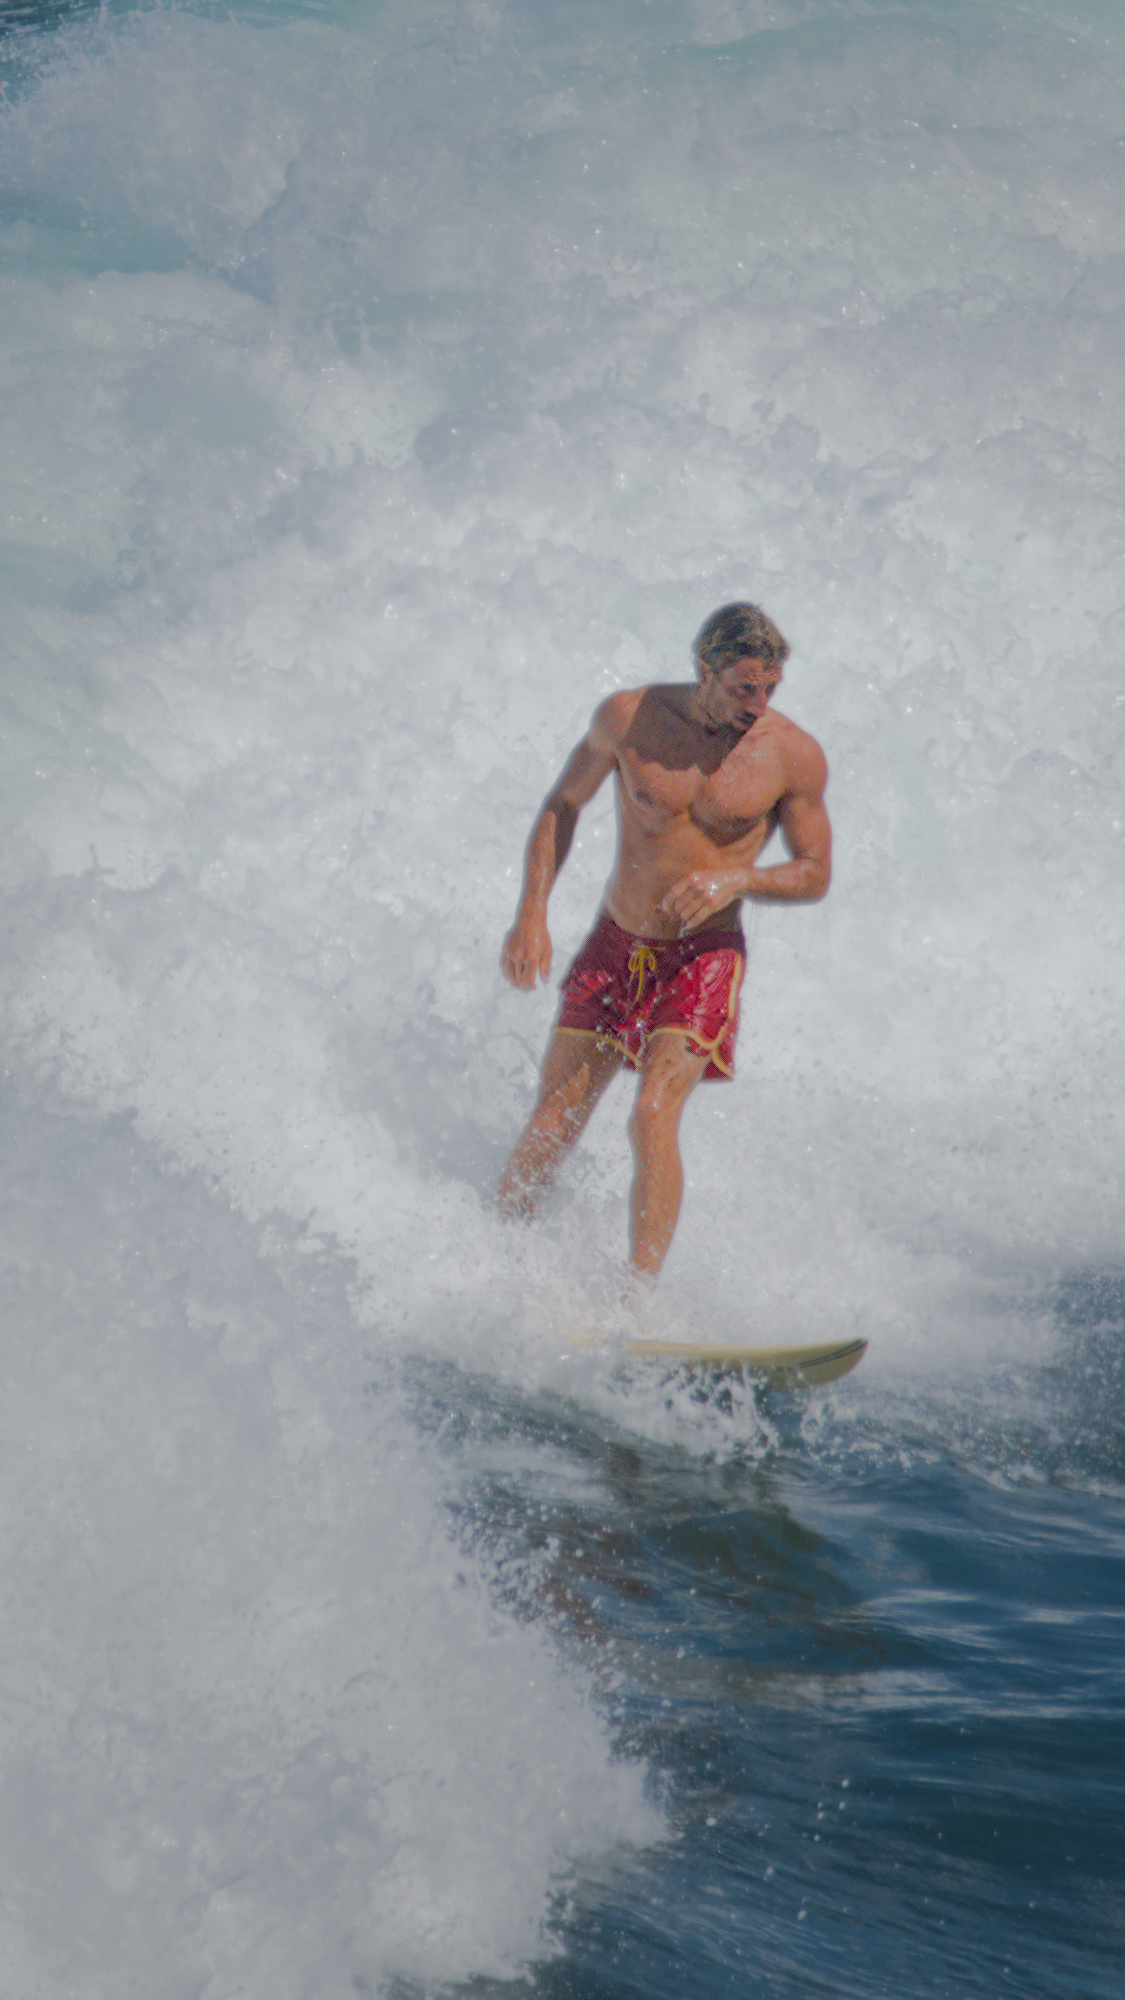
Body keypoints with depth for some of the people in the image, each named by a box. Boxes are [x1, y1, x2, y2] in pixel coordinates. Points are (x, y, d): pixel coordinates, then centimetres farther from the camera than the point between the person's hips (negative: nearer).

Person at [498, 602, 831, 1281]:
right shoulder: (630, 717, -7)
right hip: (615, 946, 2)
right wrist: (532, 912, -4)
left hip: (704, 956, -2)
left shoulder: (794, 756, -8)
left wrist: (739, 877, -18)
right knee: (550, 1130, 2)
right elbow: (563, 806, 7)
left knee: (654, 1116, -21)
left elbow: (816, 875, 2)